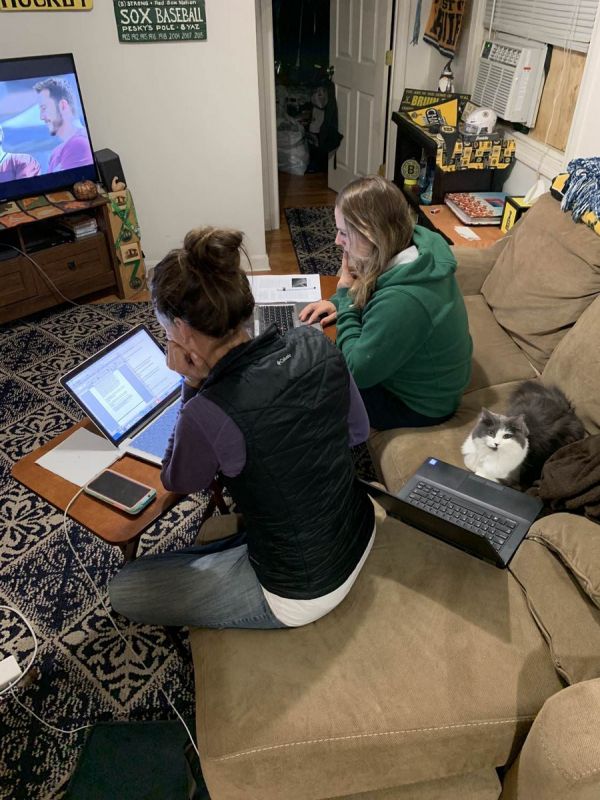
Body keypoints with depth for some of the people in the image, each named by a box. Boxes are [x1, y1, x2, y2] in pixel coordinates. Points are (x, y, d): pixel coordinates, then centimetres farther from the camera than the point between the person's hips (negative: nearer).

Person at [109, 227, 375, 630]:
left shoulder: (209, 414, -33)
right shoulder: (315, 343, -16)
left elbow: (178, 482, -9)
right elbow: (359, 431, 2)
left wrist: (192, 385, -18)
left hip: (300, 594, -6)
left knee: (124, 590, 10)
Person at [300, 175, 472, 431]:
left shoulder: (403, 301, -40)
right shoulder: (417, 243, -13)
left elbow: (356, 371, -27)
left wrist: (345, 294, -21)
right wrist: (340, 302, -7)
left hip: (418, 403, -8)